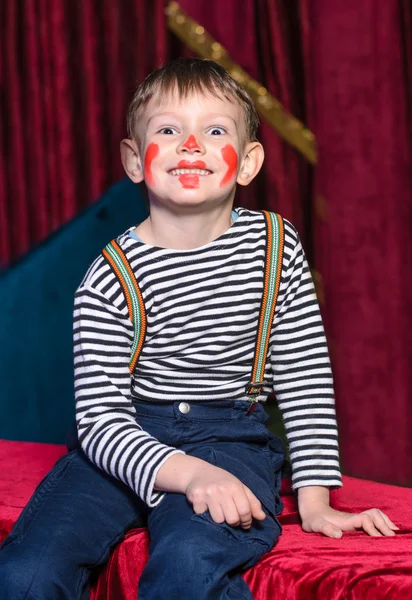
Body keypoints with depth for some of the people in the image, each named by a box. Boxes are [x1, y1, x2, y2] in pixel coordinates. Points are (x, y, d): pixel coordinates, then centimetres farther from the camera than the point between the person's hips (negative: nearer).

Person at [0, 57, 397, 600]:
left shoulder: (276, 247, 0)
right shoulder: (110, 279, -6)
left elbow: (306, 381, 5)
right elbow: (100, 417, -11)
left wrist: (314, 501, 0)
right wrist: (187, 473, -27)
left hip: (231, 439, 0)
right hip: (127, 440, 1)